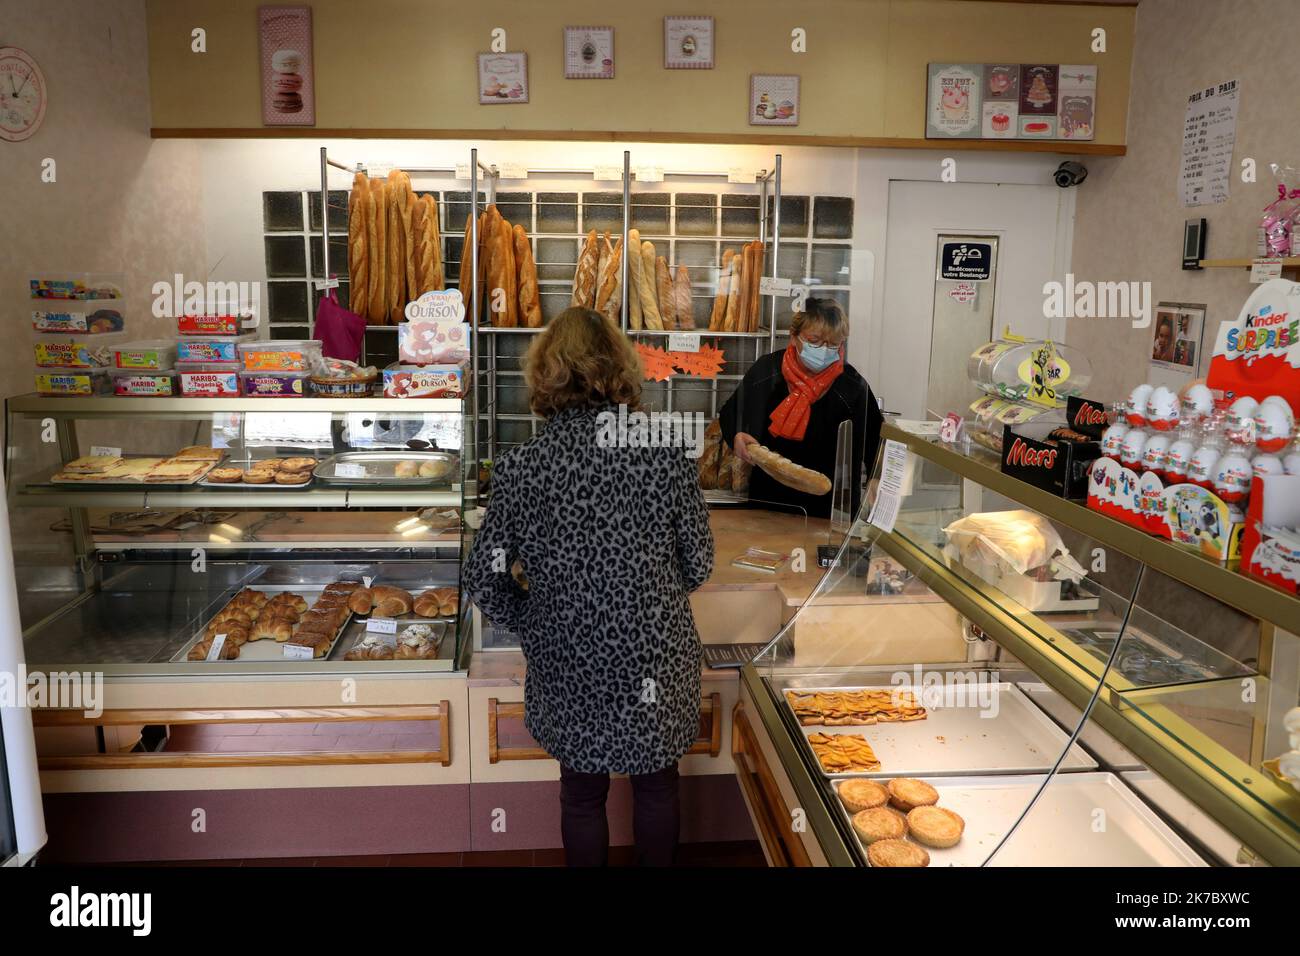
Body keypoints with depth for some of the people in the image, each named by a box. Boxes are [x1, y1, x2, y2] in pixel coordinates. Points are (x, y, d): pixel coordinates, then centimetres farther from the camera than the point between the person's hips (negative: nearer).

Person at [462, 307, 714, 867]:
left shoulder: (520, 467, -14)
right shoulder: (667, 456, -14)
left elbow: (485, 577, -8)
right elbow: (698, 567, -5)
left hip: (568, 667, 0)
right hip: (655, 662, 0)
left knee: (581, 794, 22)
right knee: (656, 786, 24)